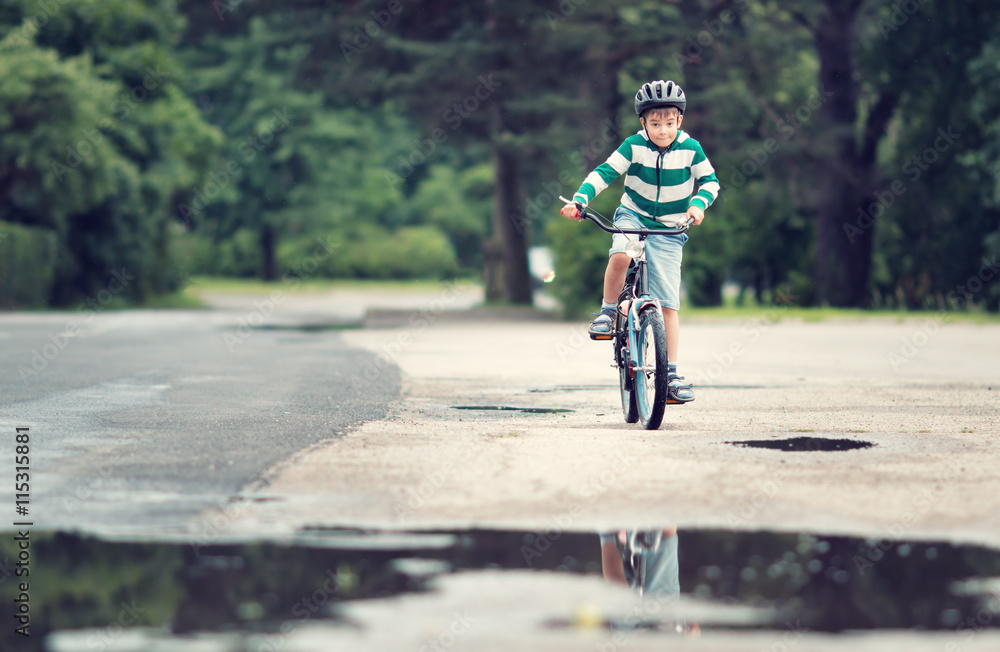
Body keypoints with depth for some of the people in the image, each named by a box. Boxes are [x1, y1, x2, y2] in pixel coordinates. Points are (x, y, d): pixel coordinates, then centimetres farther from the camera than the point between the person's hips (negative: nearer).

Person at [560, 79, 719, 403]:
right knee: (620, 255, -37)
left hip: (669, 230, 0)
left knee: (668, 303, -6)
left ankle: (671, 374, 0)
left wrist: (698, 203, -18)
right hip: (633, 215, 0)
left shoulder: (690, 148, -8)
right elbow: (604, 172, -10)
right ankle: (608, 310, -11)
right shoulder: (634, 146, -10)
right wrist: (580, 199, -25)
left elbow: (710, 180, 2)